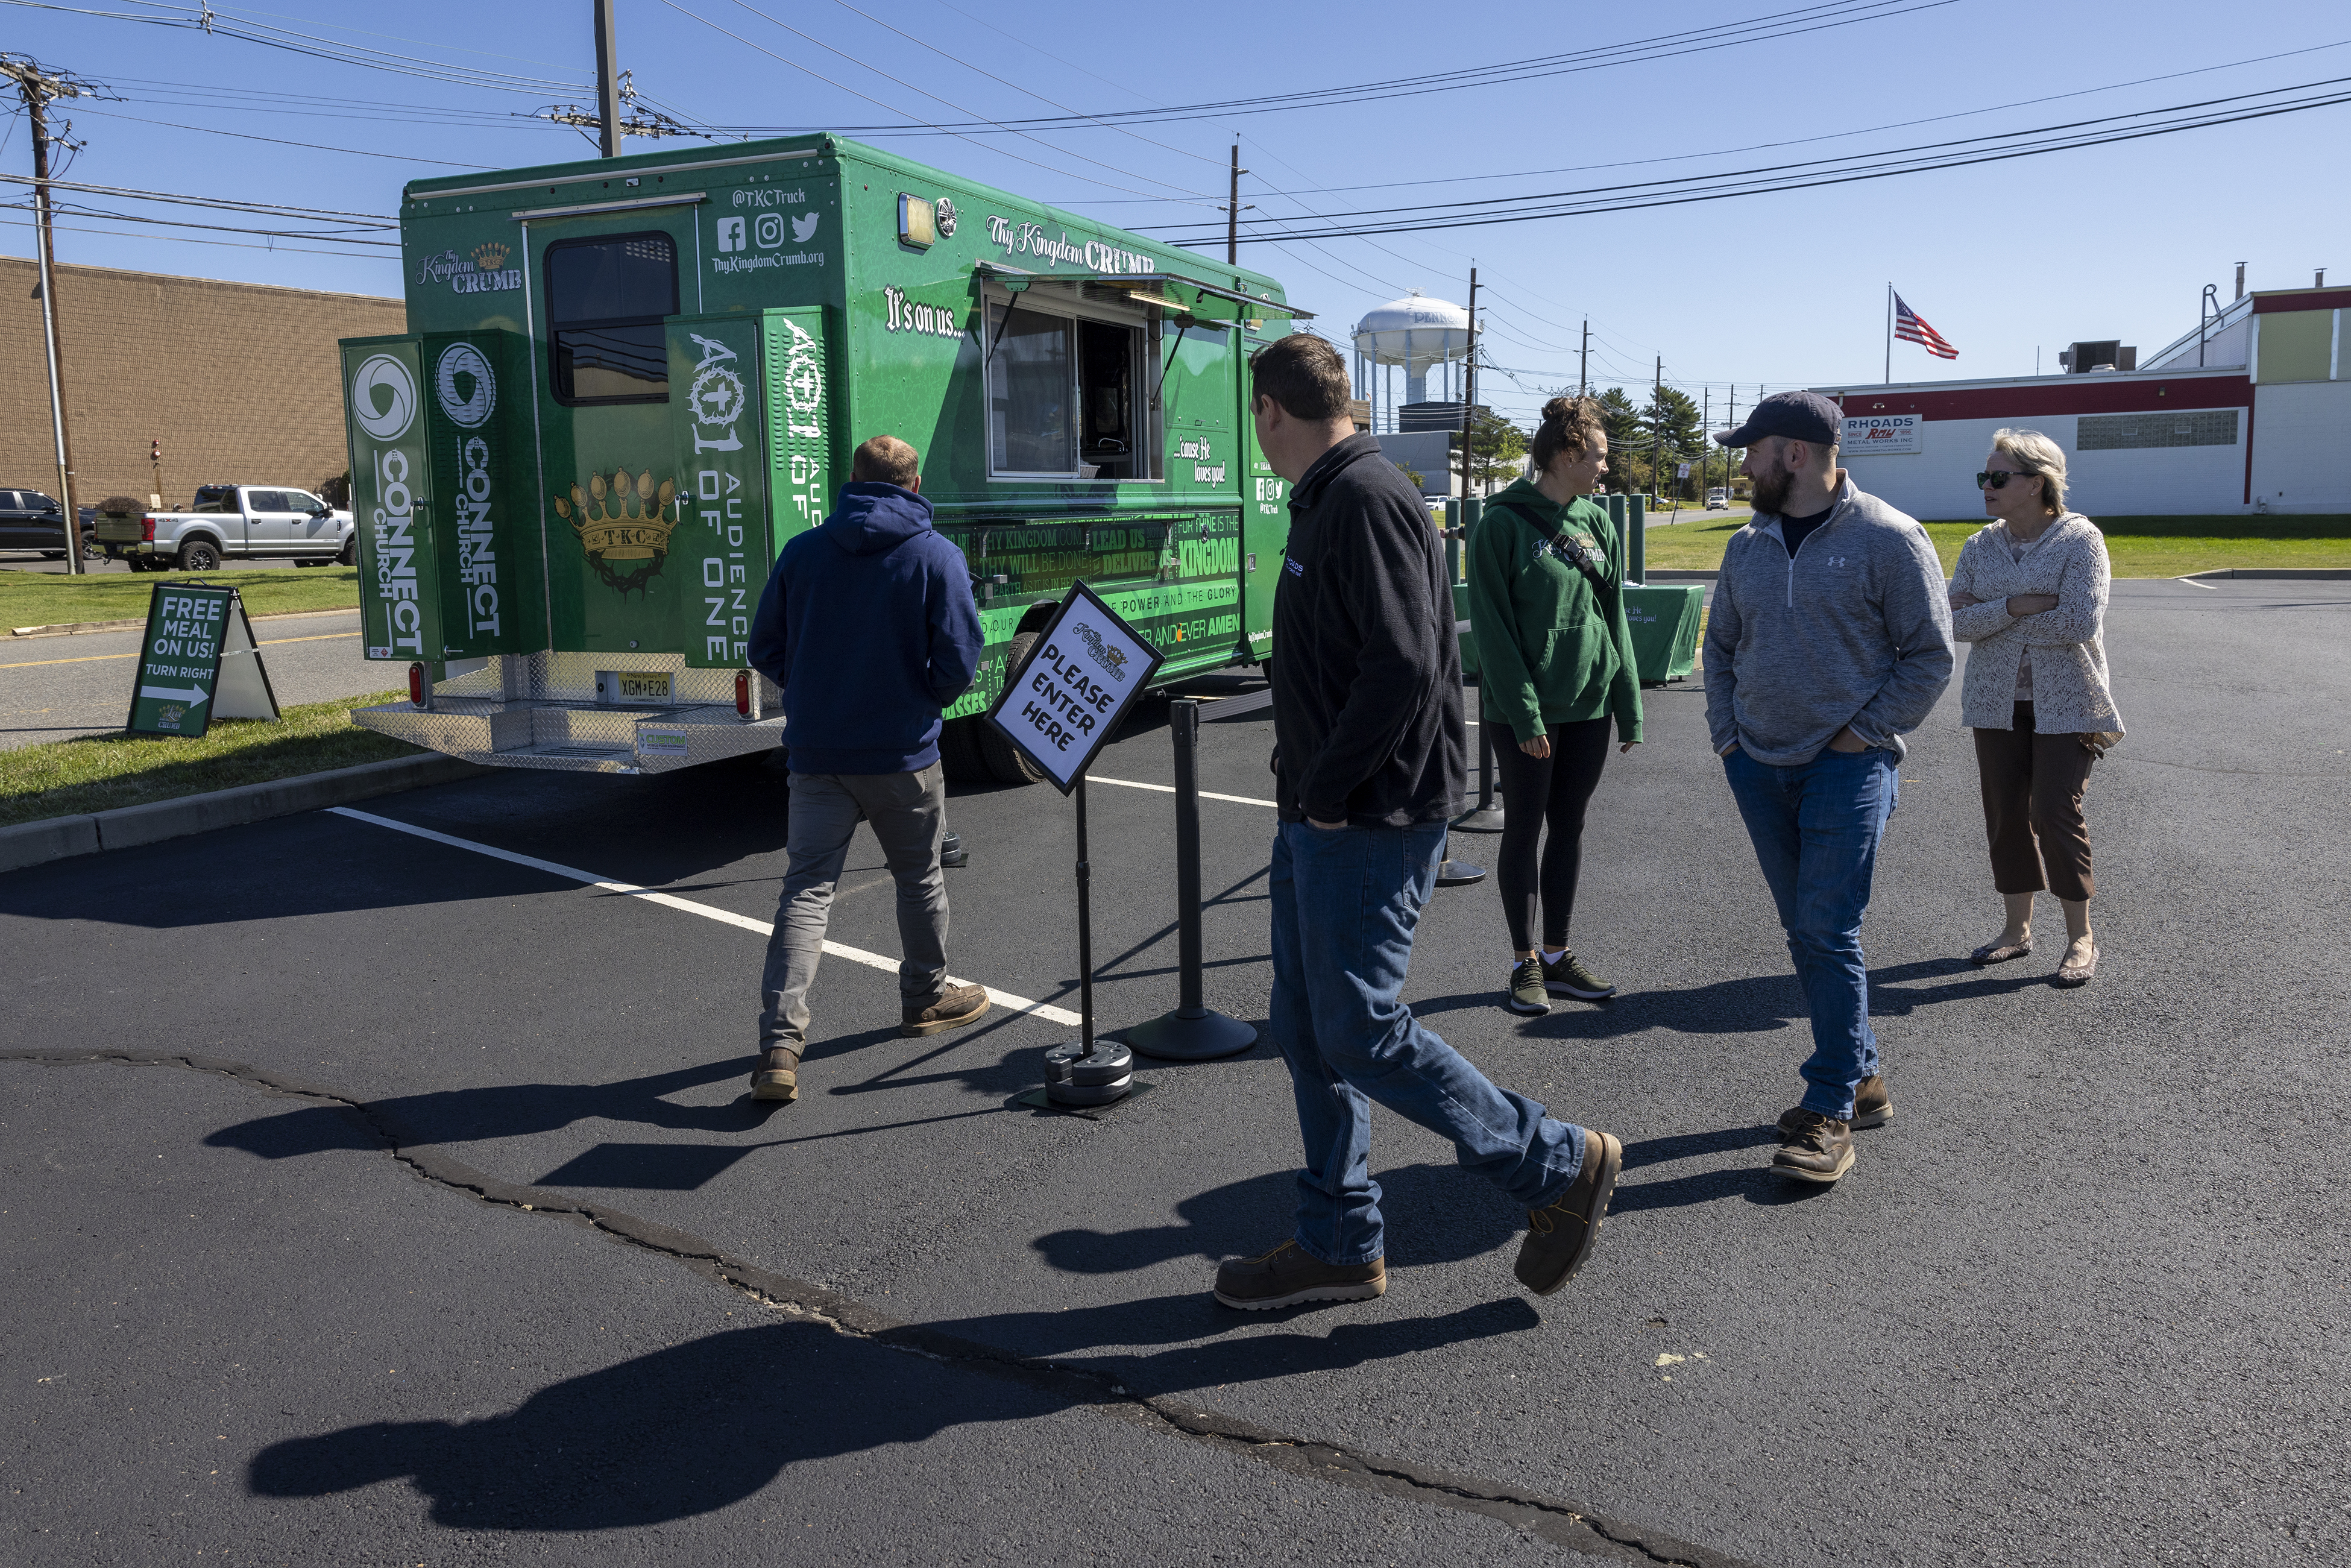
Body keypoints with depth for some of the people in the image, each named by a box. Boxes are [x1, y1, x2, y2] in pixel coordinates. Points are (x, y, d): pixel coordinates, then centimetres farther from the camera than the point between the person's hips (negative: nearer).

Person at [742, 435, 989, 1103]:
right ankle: (927, 998, 37)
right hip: (902, 752, -2)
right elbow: (959, 659, -11)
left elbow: (765, 650, 5)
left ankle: (780, 1044, -8)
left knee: (806, 890, 2)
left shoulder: (802, 552, 2)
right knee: (919, 879, 19)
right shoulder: (937, 556, -6)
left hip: (816, 753, 2)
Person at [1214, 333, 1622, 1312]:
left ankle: (1560, 1167, 12)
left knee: (1360, 1031, -5)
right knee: (1305, 1029, 13)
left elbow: (1402, 665, -26)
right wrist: (1305, 786, 10)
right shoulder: (1325, 502, 16)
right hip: (1319, 819, 10)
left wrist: (1325, 790, -18)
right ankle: (1339, 1245, 25)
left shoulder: (1368, 500, -16)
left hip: (1369, 823, -10)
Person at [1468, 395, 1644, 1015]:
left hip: (1589, 703, 6)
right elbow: (1493, 627, -14)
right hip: (1524, 708, -6)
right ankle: (1525, 962, 15)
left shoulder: (1594, 521, 8)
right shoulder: (1503, 523, -10)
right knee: (1524, 826, 4)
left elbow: (1614, 616, 11)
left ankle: (1557, 954, 23)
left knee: (1569, 826, 12)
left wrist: (1629, 705, 6)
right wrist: (1524, 712, -19)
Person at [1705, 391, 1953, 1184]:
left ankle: (1830, 1112, -1)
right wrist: (1727, 736, 7)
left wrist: (1862, 733, -10)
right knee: (1805, 934, 11)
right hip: (1759, 766, 6)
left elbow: (1929, 656, -5)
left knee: (1827, 934, -10)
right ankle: (1862, 1078, 25)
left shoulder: (1889, 540, -7)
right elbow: (1720, 645, 18)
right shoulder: (1748, 545, 9)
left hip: (1848, 767, -6)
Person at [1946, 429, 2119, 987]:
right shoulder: (1981, 546, 5)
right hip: (1998, 703, 5)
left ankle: (2081, 938, 7)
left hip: (2065, 703, -5)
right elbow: (1953, 622, -5)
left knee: (2055, 812, -8)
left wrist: (1987, 616, -14)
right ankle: (2018, 929, 22)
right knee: (2005, 814, 7)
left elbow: (2079, 622, -20)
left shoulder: (2081, 539, -9)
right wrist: (2016, 606, -20)